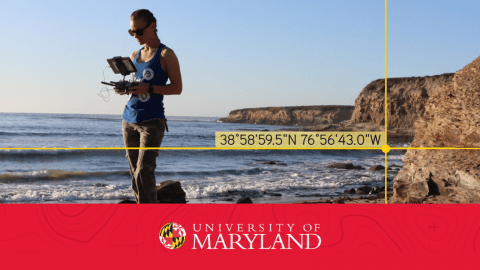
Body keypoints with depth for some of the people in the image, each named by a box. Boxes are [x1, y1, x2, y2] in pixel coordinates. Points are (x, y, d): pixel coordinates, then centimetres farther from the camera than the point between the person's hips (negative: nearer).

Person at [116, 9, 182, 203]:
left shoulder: (166, 55, -2)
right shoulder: (134, 55, 16)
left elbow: (177, 87, -6)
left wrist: (148, 88, -19)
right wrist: (125, 89, 1)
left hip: (152, 121, -6)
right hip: (129, 120, 7)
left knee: (144, 172, -14)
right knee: (135, 172, 7)